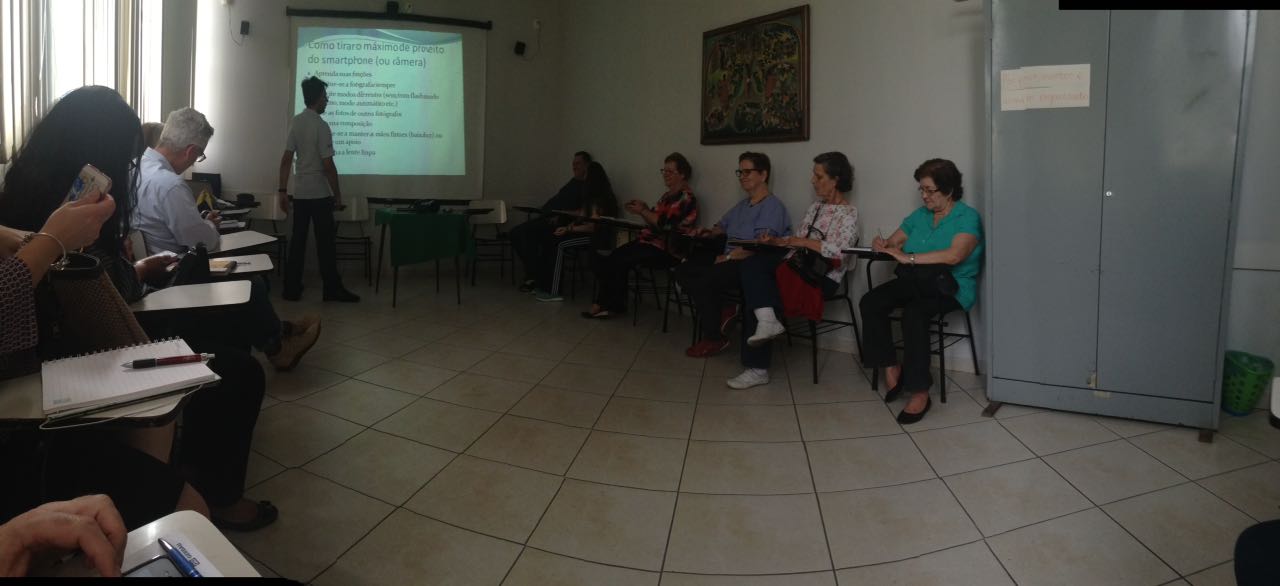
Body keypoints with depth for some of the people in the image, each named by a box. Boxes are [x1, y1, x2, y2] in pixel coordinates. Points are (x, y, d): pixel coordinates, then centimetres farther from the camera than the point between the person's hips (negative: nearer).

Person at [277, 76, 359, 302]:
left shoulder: (296, 122, 6)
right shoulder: (321, 126, -14)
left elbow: (286, 159, 5)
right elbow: (328, 165, -16)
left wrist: (283, 190, 8)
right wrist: (337, 194, -7)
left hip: (299, 192, 6)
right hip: (319, 193, -6)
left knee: (297, 241, 8)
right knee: (326, 242, 1)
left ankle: (292, 289, 10)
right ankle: (332, 289, 6)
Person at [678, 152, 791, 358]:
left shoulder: (773, 207, -10)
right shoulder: (743, 205, 21)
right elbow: (722, 226, 31)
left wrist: (727, 258, -18)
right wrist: (710, 232, 6)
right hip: (729, 259, 10)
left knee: (702, 280, -27)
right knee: (683, 271, -5)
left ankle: (714, 338, -11)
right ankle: (719, 313, -3)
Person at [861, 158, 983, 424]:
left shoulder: (967, 217, -5)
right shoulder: (920, 215, 16)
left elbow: (954, 255, -22)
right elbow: (893, 242, 16)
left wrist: (909, 258, -25)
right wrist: (883, 244, -9)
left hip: (951, 288, -6)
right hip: (915, 282, 6)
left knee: (914, 313, -36)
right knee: (869, 302, -20)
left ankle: (920, 393, -28)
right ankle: (890, 368, -11)